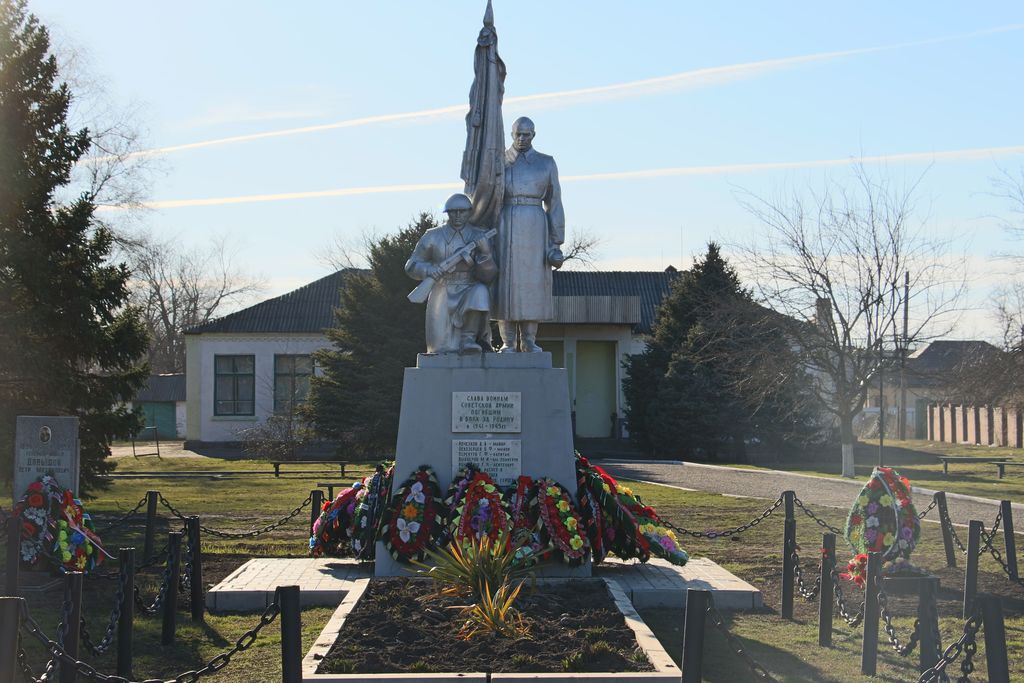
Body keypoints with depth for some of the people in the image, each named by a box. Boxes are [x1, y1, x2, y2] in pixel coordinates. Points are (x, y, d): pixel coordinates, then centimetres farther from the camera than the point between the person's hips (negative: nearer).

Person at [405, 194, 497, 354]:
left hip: (469, 292, 0)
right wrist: (428, 270, -18)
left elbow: (487, 276, -7)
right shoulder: (433, 237, -2)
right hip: (442, 296, 0)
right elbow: (411, 266, 4)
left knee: (480, 293, -36)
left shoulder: (480, 237, -2)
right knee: (444, 351, -12)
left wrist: (485, 252, -25)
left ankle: (468, 339, -25)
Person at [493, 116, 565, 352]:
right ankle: (508, 342, 2)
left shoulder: (547, 163, 8)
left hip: (535, 228, 1)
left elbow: (554, 203, 8)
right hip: (506, 227, 0)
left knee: (533, 283, -1)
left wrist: (557, 242, 2)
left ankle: (529, 341, 7)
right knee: (506, 282, -3)